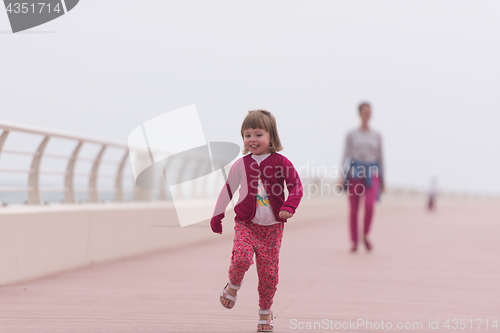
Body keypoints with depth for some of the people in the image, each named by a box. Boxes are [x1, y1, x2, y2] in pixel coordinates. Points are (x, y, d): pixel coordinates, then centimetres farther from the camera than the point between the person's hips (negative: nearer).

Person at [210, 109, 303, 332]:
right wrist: (217, 216, 18)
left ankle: (265, 311, 20)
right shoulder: (241, 165, 2)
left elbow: (296, 186, 0)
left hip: (272, 227, 0)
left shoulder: (281, 163, -4)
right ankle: (233, 286, 8)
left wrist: (289, 206, -18)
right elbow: (228, 190, 12)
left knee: (269, 270, 1)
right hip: (246, 223, 0)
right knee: (241, 258, -25)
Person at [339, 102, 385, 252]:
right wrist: (342, 175, -12)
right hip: (354, 173, 0)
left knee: (369, 205, -21)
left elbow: (380, 158, 13)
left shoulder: (377, 136, 10)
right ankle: (354, 242, 11)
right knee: (354, 209, 0)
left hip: (371, 174, 0)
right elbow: (346, 155, 1)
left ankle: (365, 235, 0)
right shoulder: (351, 134, 5)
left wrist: (382, 180, 12)